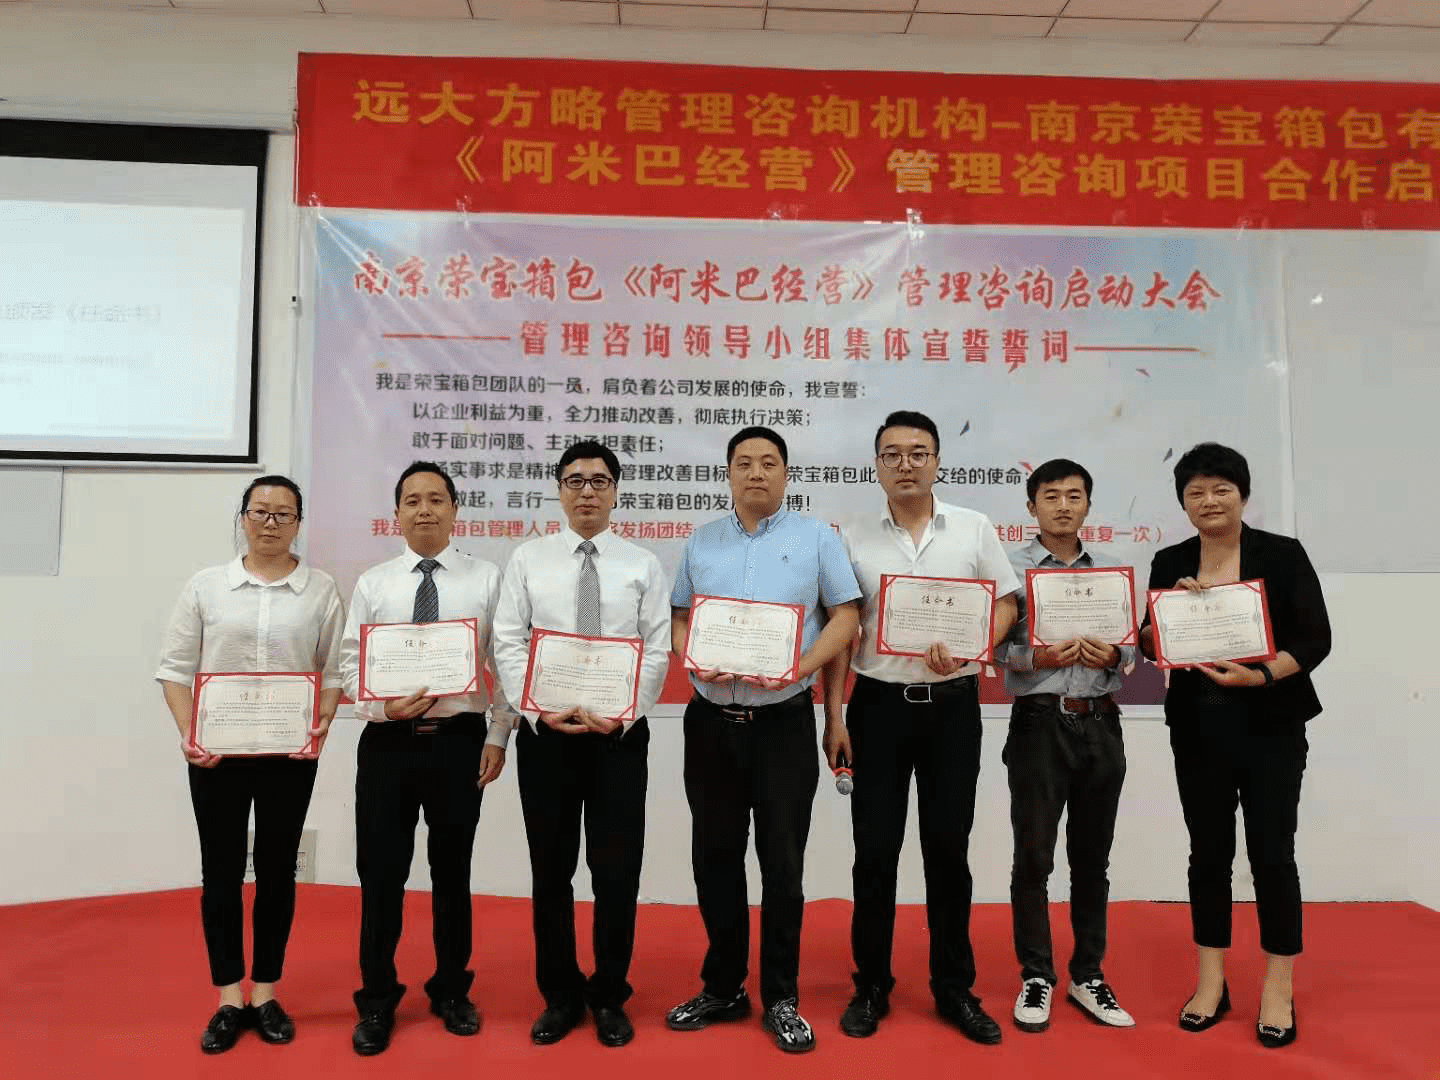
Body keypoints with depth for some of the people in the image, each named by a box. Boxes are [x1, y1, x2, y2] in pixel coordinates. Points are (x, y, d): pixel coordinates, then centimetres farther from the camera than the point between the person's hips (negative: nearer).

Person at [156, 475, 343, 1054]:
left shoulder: (321, 590, 1)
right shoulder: (205, 586, 2)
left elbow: (335, 671, 0)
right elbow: (176, 668, 3)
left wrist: (322, 725, -14)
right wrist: (187, 733, -9)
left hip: (291, 752, 0)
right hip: (215, 751, 1)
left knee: (277, 870, 9)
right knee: (221, 870, 7)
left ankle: (265, 994, 23)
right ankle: (229, 999, 21)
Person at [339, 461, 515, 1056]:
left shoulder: (486, 579, 1)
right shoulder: (372, 583, 5)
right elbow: (350, 664, 3)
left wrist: (498, 735, -5)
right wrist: (385, 705, -14)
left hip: (460, 739, 0)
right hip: (387, 742, 1)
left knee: (453, 872, 13)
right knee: (381, 876, 7)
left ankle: (451, 991, 31)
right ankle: (377, 1001, 25)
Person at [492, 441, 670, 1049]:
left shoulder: (643, 565, 4)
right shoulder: (528, 560, 5)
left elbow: (657, 653, -1)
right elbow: (508, 645, 0)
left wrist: (622, 715, -13)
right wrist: (541, 711, -11)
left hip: (620, 734, 0)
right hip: (544, 732, 1)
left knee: (617, 871, 6)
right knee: (551, 870, 10)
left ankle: (609, 997, 24)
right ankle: (559, 995, 27)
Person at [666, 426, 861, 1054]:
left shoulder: (816, 537, 2)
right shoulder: (701, 542, 10)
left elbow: (846, 613, -1)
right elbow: (678, 617, 12)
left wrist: (804, 666, -16)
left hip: (784, 721, -3)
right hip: (711, 720, 3)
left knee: (782, 861, 3)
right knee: (714, 857, 11)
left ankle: (781, 1000, 19)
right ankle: (723, 989, 27)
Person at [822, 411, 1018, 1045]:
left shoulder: (974, 529, 3)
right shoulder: (854, 540, 2)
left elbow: (1005, 605, 5)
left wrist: (968, 651, -14)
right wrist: (834, 717, -2)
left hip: (952, 705, 0)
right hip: (879, 705, 0)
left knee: (948, 849, 9)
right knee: (875, 851, 6)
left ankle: (954, 989, 24)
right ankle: (871, 986, 21)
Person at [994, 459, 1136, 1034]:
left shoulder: (1111, 570, 10)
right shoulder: (1010, 568, -1)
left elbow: (1133, 644, 11)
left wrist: (1114, 655, -11)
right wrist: (1035, 656, -22)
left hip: (1101, 723, 4)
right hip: (1040, 722, -3)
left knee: (1092, 856, 13)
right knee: (1034, 856, 3)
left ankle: (1088, 975, 27)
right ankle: (1036, 976, 19)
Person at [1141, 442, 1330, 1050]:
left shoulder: (1283, 555, -5)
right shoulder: (1170, 564, 4)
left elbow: (1316, 638, -9)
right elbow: (1150, 646, 5)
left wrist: (1260, 675, -25)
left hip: (1270, 727, -2)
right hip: (1197, 729, 3)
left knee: (1271, 851, 1)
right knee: (1209, 851, 8)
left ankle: (1279, 992, 17)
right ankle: (1211, 983, 21)